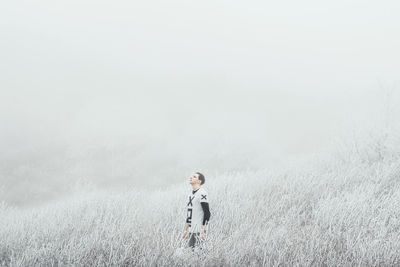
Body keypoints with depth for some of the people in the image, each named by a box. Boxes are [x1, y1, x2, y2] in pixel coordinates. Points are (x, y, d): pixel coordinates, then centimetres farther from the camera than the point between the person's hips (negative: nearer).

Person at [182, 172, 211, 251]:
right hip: (191, 230, 9)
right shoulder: (191, 194, 16)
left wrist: (202, 231, -21)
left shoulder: (202, 193, -12)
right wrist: (185, 230, 22)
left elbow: (207, 213, -16)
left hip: (198, 230, -9)